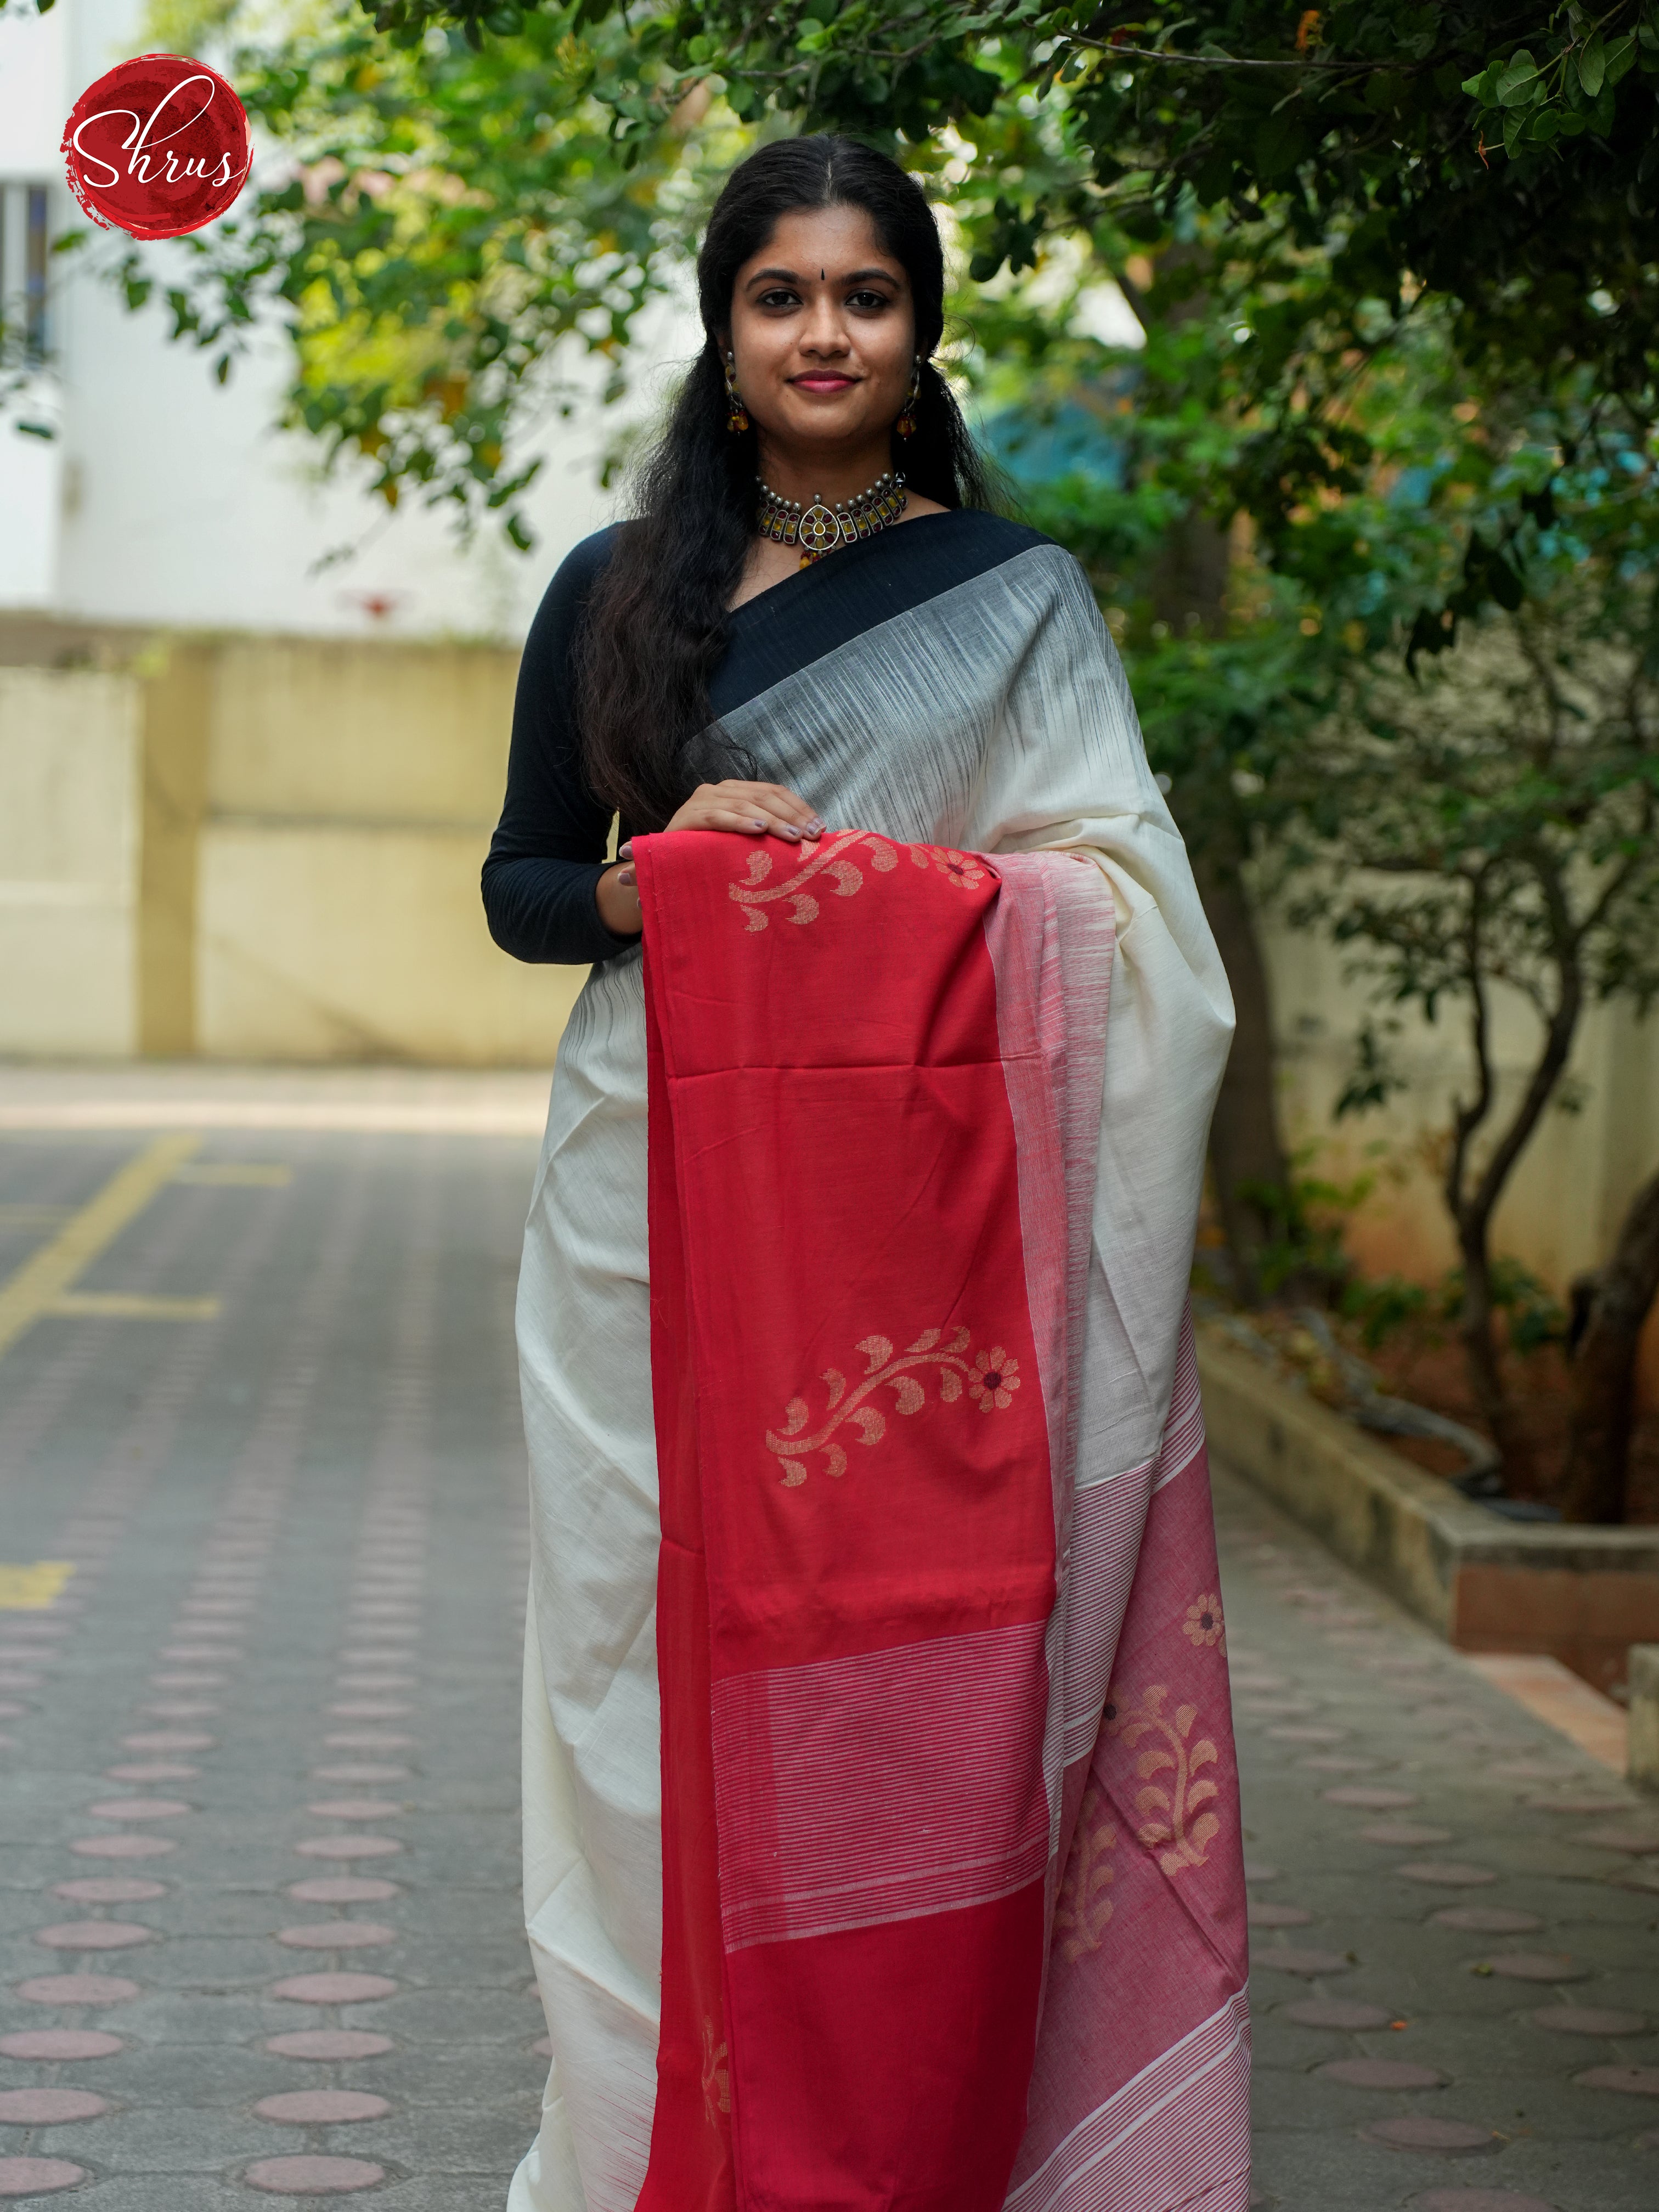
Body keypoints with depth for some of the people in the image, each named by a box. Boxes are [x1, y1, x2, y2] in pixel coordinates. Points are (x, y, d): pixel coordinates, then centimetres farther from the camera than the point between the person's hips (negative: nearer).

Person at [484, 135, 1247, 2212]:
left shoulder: (1017, 597, 7)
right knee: (667, 1638, 1)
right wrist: (650, 880, -9)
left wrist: (876, 888, -14)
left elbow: (1117, 909, 3)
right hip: (660, 1204, 1)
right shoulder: (618, 590, 10)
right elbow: (518, 885, 12)